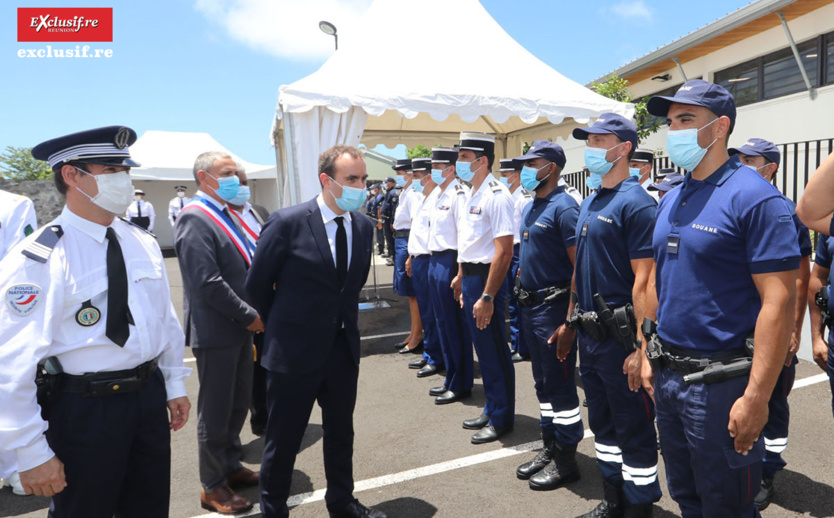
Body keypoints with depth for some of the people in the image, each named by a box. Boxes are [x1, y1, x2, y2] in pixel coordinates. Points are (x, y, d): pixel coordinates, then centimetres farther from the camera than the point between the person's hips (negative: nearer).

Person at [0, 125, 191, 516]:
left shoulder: (143, 244, 2)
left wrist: (174, 385, 13)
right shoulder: (39, 260, -18)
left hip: (150, 397, 6)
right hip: (85, 410, -6)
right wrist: (32, 453, -14)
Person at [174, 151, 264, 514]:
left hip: (239, 328, 9)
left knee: (238, 403, 19)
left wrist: (254, 313, 6)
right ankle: (213, 487, 23)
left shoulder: (223, 214, 12)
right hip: (216, 331, -8)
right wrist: (250, 317, -16)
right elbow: (208, 283, -23)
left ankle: (231, 467, 37)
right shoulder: (194, 219, -16)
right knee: (215, 412, 6)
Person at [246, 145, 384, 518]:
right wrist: (282, 329, 5)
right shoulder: (287, 223, -16)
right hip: (295, 351, -5)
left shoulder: (363, 226, 0)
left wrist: (343, 322, 13)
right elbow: (256, 286, -6)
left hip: (343, 348, 5)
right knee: (284, 439, 11)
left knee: (341, 432, 20)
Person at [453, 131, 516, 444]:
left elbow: (503, 252, -22)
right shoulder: (472, 195, 12)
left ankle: (501, 419, 19)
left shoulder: (496, 197, -17)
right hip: (470, 277, 9)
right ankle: (491, 409, 33)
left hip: (486, 278, -9)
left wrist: (487, 296, -24)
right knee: (482, 347, 18)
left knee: (493, 351, 3)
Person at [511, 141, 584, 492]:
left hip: (553, 306, -9)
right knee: (542, 381, 17)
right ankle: (550, 447, 31)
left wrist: (569, 322, -22)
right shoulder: (530, 208, 12)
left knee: (560, 384, 2)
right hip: (530, 305, 9)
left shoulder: (563, 207, -14)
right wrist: (523, 299, 16)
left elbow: (580, 267, -19)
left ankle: (566, 459, 17)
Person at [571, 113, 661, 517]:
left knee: (634, 427, 8)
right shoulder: (589, 203, 11)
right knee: (602, 422, 20)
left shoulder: (635, 203, -15)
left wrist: (640, 347, -21)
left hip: (619, 335, -9)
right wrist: (572, 320, 16)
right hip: (589, 332, 9)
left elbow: (644, 280, -19)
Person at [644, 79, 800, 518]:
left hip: (719, 379, -7)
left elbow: (778, 301, -18)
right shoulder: (671, 199, 9)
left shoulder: (754, 196, -14)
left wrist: (755, 397, -21)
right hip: (667, 375, 7)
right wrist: (651, 356, 11)